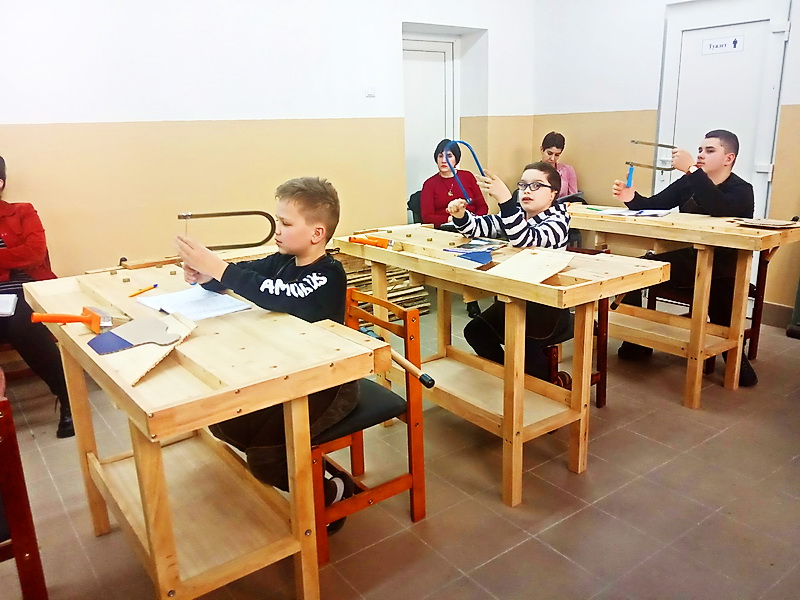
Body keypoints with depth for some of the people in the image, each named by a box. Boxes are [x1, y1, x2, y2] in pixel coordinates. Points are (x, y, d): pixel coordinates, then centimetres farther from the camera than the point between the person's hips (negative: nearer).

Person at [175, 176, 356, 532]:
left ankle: (331, 492, 8)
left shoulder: (328, 275, -21)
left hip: (327, 384, -9)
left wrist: (218, 269, -42)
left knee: (263, 456, -19)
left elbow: (283, 299, -39)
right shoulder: (282, 262, 4)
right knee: (223, 421, 8)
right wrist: (203, 274, -15)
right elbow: (244, 275, 8)